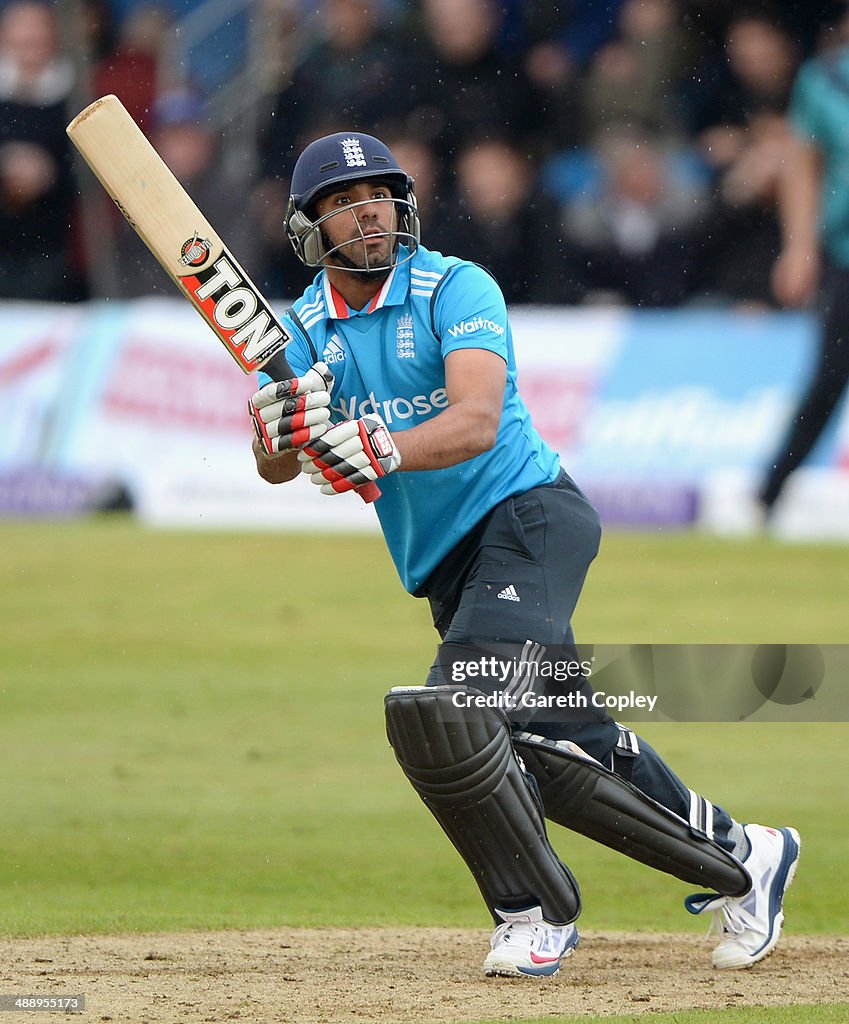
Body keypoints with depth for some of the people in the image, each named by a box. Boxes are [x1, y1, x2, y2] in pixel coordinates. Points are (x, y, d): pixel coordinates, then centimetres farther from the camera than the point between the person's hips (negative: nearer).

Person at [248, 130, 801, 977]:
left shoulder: (455, 289, -8)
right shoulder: (304, 332, 8)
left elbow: (477, 421, -24)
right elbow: (272, 465, -5)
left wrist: (382, 451, -42)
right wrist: (281, 422, -29)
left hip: (528, 515, -6)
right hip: (446, 567, 6)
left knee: (445, 710, -25)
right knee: (558, 748, 6)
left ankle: (536, 909, -9)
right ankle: (736, 859, 26)